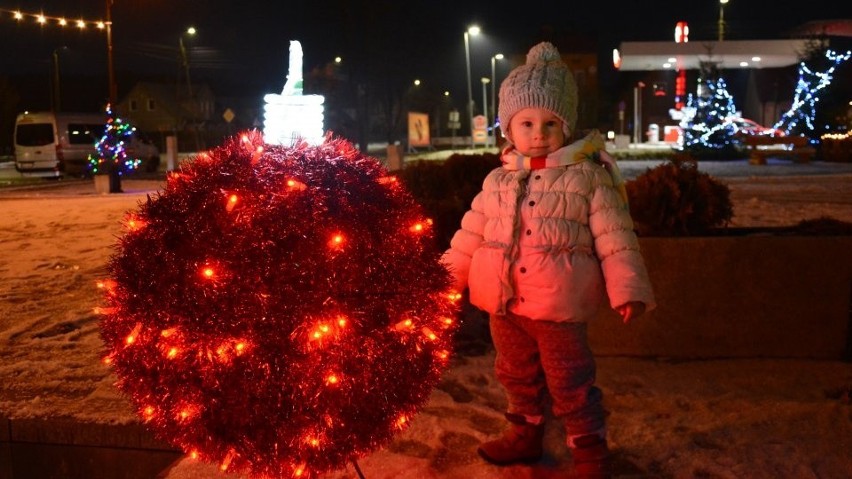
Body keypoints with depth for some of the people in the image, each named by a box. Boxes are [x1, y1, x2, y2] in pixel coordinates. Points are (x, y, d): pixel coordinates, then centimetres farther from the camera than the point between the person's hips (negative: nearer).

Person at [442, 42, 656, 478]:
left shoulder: (588, 176, -6)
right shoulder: (497, 181, 6)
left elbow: (614, 238, -8)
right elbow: (471, 233, 12)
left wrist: (627, 289, -14)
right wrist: (449, 276, 12)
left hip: (558, 304, -5)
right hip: (504, 304, 5)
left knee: (570, 383, 7)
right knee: (517, 376, 21)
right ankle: (524, 434, 41)